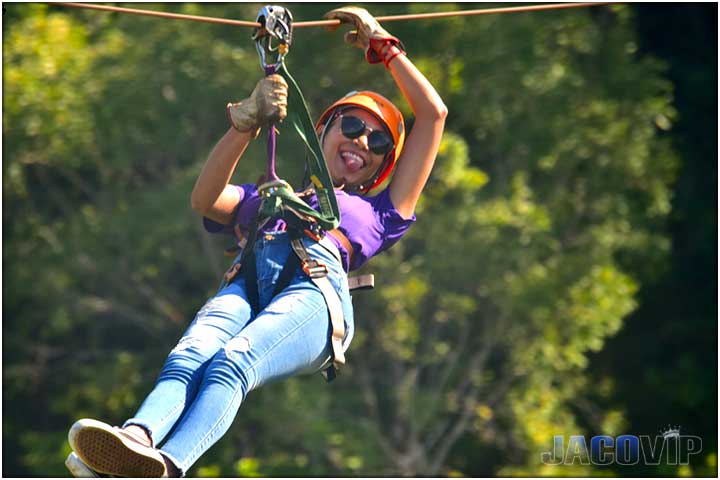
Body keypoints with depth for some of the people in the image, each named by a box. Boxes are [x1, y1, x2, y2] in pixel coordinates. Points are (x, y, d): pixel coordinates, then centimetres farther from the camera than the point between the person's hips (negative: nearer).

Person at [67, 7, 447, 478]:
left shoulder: (378, 212, 39)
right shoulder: (272, 201, 42)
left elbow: (434, 113, 40)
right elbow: (205, 198, 20)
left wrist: (383, 46, 45)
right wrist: (248, 122, 11)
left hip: (316, 284, -3)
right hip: (247, 280, 3)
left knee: (231, 364, -36)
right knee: (188, 358, -33)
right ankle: (136, 439, -61)